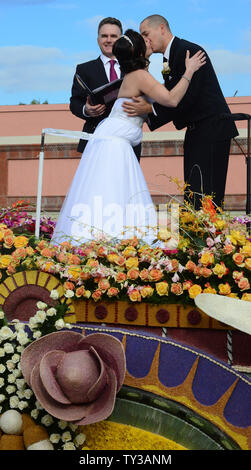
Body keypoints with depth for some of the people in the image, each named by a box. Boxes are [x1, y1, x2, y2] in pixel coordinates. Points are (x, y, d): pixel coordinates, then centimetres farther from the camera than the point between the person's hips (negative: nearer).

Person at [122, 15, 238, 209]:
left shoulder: (188, 50, -13)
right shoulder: (169, 60, 16)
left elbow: (187, 98, -21)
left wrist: (151, 109, -22)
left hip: (212, 129, -10)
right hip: (196, 131, 10)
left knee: (203, 195, -14)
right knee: (192, 194, 8)